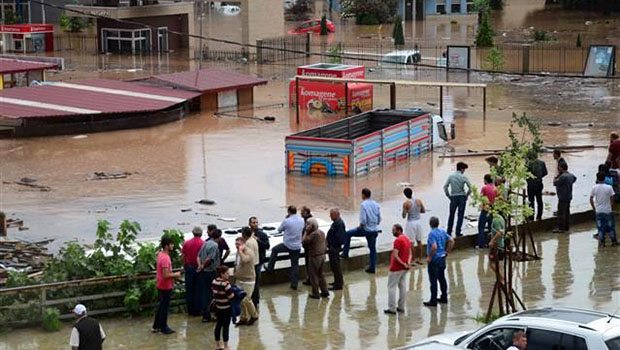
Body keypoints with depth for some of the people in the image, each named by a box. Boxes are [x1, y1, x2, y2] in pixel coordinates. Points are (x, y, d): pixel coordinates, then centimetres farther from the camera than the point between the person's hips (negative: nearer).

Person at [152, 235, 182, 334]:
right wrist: (175, 275, -13)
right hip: (165, 286, -9)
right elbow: (166, 275, -28)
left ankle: (156, 326, 27)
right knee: (164, 307, 5)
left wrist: (172, 275, 14)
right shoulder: (165, 258, -26)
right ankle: (163, 328, 17)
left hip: (161, 285, 9)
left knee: (162, 306, 19)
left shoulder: (161, 254, 5)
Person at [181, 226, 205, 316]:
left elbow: (183, 256, 4)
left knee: (189, 290, 11)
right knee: (199, 290, 6)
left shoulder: (187, 243, -1)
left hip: (189, 268, 3)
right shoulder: (203, 243, -11)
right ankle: (197, 310, 10)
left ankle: (190, 310, 16)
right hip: (199, 268, -3)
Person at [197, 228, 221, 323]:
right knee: (210, 293, 0)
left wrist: (200, 265, -2)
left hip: (204, 272, 9)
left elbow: (198, 256, 10)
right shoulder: (214, 245, -17)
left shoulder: (205, 243, 11)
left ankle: (205, 314, 25)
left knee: (206, 292, 17)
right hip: (211, 272, -9)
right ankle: (207, 316, 3)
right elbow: (209, 259, -26)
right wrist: (203, 266, -12)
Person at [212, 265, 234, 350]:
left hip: (217, 307, 8)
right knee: (226, 327, 1)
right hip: (226, 308, -8)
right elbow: (231, 296, -23)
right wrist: (235, 292, -6)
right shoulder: (225, 284, -23)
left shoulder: (214, 282, 1)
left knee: (218, 325, 17)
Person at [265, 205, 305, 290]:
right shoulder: (302, 220, -2)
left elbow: (279, 229, -2)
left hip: (287, 245, -4)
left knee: (274, 250, 24)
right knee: (295, 265, 11)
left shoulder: (287, 221, -18)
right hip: (297, 246, 4)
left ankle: (270, 268, 28)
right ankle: (294, 284, 13)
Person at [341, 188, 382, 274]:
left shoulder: (363, 205, -15)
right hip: (374, 230, 6)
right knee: (372, 248, 15)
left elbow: (363, 220, -20)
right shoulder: (376, 204, 5)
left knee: (348, 234, 11)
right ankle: (372, 267, 18)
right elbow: (379, 219, 9)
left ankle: (345, 253, 13)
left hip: (366, 229, -6)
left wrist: (360, 226, -2)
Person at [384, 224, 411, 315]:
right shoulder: (407, 239, 10)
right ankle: (401, 307, 17)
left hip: (396, 268, -9)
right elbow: (410, 253, 12)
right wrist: (408, 262, -3)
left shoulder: (398, 240, -19)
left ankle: (392, 309, -2)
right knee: (403, 287, 12)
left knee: (392, 287, -2)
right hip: (405, 268, 9)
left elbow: (395, 255, -24)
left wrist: (403, 263, -15)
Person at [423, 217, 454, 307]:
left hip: (434, 260, -8)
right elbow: (451, 241, 9)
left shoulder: (432, 233, -20)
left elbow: (434, 247, -31)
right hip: (442, 258, 8)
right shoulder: (442, 231, 5)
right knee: (442, 278, 17)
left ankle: (433, 301, 4)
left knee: (433, 281, -1)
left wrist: (429, 257, -19)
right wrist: (447, 252, 14)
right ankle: (444, 298, 25)